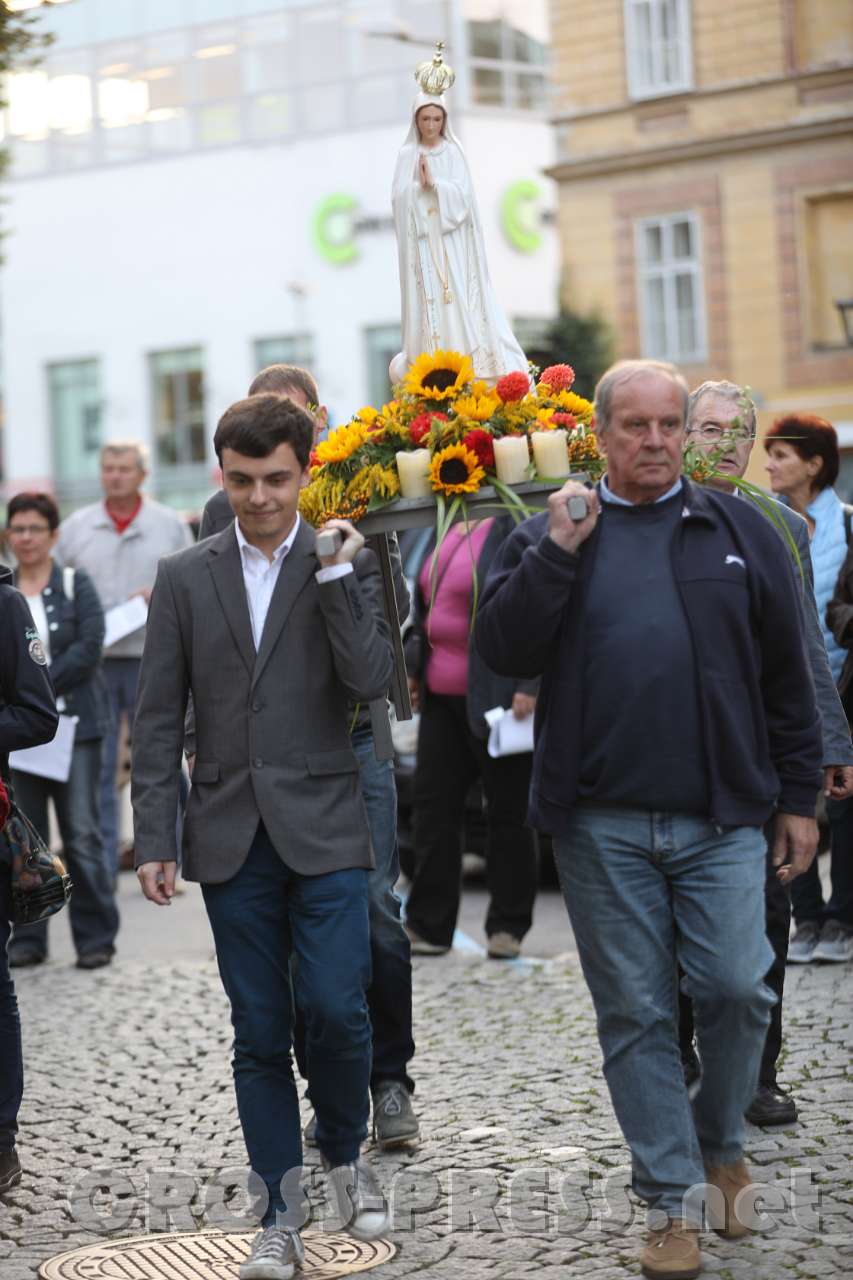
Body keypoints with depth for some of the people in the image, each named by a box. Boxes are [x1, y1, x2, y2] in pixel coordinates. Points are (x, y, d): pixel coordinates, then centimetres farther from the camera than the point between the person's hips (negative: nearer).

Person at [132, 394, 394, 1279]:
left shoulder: (347, 566, 4)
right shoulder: (185, 577, 7)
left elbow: (370, 682, -10)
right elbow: (159, 719, 5)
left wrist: (336, 575, -14)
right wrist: (153, 839, 0)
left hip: (323, 831, -1)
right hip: (231, 837, 1)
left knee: (336, 1008, -9)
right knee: (259, 1034, 5)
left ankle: (345, 1154, 20)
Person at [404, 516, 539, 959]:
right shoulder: (446, 528, 14)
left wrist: (530, 685, -21)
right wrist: (413, 666, 17)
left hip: (495, 700, -8)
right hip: (441, 696, 8)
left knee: (507, 810, 3)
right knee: (433, 805, 6)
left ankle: (508, 927, 13)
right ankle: (427, 925, 12)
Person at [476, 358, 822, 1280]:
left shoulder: (737, 531, 9)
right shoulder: (551, 536, 8)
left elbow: (786, 675, 11)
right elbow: (502, 649, -5)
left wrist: (799, 798, 9)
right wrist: (555, 553, -13)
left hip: (722, 817, 0)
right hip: (602, 824, 0)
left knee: (735, 987, -7)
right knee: (635, 1013, 4)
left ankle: (720, 1145, 21)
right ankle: (674, 1203, 14)